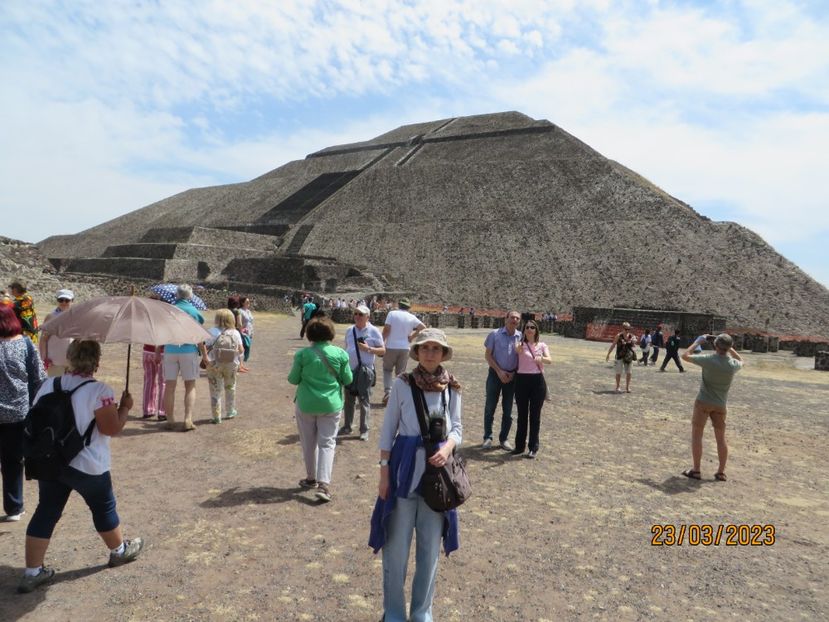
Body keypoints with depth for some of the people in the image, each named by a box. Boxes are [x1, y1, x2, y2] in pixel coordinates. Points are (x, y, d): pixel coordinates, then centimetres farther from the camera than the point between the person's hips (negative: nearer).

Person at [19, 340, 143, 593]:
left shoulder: (48, 385, -1)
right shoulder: (99, 391, -21)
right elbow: (112, 428, -19)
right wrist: (125, 407, -4)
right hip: (87, 466, -5)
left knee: (46, 512, 15)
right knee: (103, 508, 15)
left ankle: (32, 572, 19)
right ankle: (120, 551, 35)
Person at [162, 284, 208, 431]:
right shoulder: (193, 311, -4)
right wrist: (204, 355, 2)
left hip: (170, 351, 2)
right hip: (189, 351, -2)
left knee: (169, 386, 9)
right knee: (190, 386, 6)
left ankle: (170, 420, 14)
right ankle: (188, 419, -2)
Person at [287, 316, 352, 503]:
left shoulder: (303, 354, -11)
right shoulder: (340, 353, -8)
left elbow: (293, 379, -2)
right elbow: (348, 380, 0)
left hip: (306, 404, 0)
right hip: (331, 404, 0)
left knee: (309, 443, 15)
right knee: (327, 443, 5)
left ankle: (311, 478, 29)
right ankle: (324, 483, -6)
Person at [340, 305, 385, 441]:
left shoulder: (374, 331, -7)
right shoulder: (350, 330, 8)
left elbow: (383, 350, -6)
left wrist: (368, 349, -21)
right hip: (350, 370, 5)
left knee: (364, 401, 2)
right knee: (348, 400, 13)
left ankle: (364, 430, 9)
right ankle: (347, 426, 25)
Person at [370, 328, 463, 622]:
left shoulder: (452, 388, 0)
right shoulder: (402, 383, -7)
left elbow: (456, 427, 5)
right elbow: (388, 429, -3)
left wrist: (448, 447, -16)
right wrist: (384, 471, -6)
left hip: (438, 469, 2)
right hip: (404, 468, -2)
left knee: (430, 545, 15)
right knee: (397, 545, 9)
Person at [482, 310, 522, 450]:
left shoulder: (521, 337, 2)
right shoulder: (495, 334, -5)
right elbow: (487, 355, -4)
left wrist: (514, 373, -5)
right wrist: (499, 371, -11)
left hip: (512, 375, 3)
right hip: (496, 374, -2)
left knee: (508, 410, 8)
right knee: (490, 407, 3)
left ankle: (504, 439, 19)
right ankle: (488, 437, 14)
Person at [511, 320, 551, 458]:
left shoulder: (542, 345, 6)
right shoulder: (520, 345, 6)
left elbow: (549, 360, -12)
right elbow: (518, 350, -20)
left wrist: (541, 359, -32)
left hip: (537, 380, 0)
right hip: (522, 380, 0)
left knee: (535, 415, 4)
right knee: (522, 414, 8)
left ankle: (533, 447, 13)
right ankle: (520, 445, 19)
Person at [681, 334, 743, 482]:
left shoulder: (708, 359, -18)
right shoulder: (733, 364, -6)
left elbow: (685, 355, -7)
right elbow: (741, 362, 21)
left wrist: (698, 341, 1)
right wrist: (730, 348, 14)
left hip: (704, 402, -4)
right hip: (720, 404, 4)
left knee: (696, 435, 5)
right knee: (721, 438, 13)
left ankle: (696, 470, 6)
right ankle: (721, 472, 19)